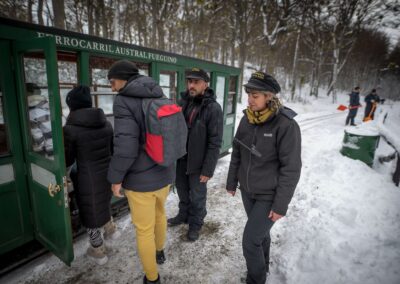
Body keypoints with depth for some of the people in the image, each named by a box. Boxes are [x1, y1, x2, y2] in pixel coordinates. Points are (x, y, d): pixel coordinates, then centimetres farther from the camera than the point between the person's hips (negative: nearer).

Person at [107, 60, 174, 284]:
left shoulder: (124, 101, -17)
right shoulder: (160, 97, 4)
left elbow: (126, 146, -26)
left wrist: (116, 177, -11)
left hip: (141, 179, -7)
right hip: (165, 173, 7)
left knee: (144, 230, 13)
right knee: (159, 213, 30)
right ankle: (159, 253, 54)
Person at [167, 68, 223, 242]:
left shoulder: (213, 108, -16)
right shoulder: (183, 102, 2)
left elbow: (215, 142, -17)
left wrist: (208, 169, -18)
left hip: (198, 162, -5)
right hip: (180, 159, 6)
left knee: (197, 196, 13)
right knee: (182, 190, 23)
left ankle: (195, 224, 36)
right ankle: (183, 215, 47)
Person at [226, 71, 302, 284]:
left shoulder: (285, 125, -21)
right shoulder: (246, 119, -4)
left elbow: (291, 168, -18)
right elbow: (236, 153, 5)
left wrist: (281, 205, -16)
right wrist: (232, 182, 10)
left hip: (269, 196, -5)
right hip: (247, 191, 5)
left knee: (251, 240, -1)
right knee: (260, 232, 24)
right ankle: (263, 266, 49)